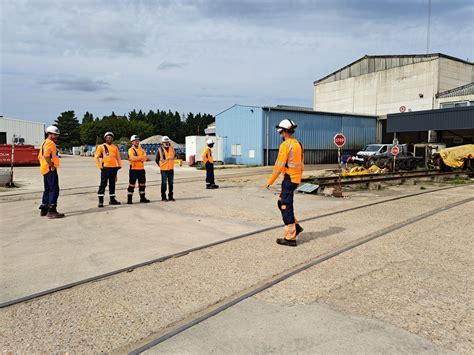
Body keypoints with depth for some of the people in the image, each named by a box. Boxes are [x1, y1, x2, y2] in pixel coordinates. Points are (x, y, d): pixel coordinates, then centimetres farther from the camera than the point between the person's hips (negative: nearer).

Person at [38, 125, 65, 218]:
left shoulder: (44, 143, 21)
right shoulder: (50, 143, -12)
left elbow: (40, 156, 24)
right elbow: (46, 156, -26)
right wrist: (52, 166, -20)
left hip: (44, 169, 11)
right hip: (50, 170, -11)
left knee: (47, 189, 17)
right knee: (54, 190, -10)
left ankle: (44, 209, 22)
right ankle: (51, 211, -12)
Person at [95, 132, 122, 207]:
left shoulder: (115, 147, 15)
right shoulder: (101, 147, 2)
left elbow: (118, 157, 20)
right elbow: (96, 157, -1)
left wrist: (119, 165, 9)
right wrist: (100, 166, -8)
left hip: (114, 168, 5)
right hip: (105, 168, -4)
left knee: (112, 184, 11)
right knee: (103, 184, -6)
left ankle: (112, 199, 20)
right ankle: (100, 201, -3)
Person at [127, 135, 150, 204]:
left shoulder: (141, 149, 13)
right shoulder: (131, 150, -5)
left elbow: (145, 158, -1)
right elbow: (133, 158, -22)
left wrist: (137, 158, -15)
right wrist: (141, 157, -12)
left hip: (141, 169, 6)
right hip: (134, 169, -6)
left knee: (142, 184, 13)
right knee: (132, 185, -3)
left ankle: (142, 198, 23)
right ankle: (129, 199, 2)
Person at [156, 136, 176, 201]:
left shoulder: (172, 149, 6)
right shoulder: (160, 150, -5)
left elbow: (174, 156, 20)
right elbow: (157, 160, 3)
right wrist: (161, 165, 5)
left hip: (171, 169, 4)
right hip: (164, 169, -4)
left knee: (171, 183, 9)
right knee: (164, 183, 0)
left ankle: (170, 197, 18)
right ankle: (163, 197, 7)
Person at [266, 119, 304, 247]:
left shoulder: (285, 145, -16)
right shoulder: (298, 144, 13)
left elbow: (279, 165, -19)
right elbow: (301, 164, 18)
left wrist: (270, 181, -12)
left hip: (289, 179, -9)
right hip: (296, 179, 9)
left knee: (286, 208, -2)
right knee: (282, 204, 20)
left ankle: (290, 238, 3)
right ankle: (296, 227, 21)